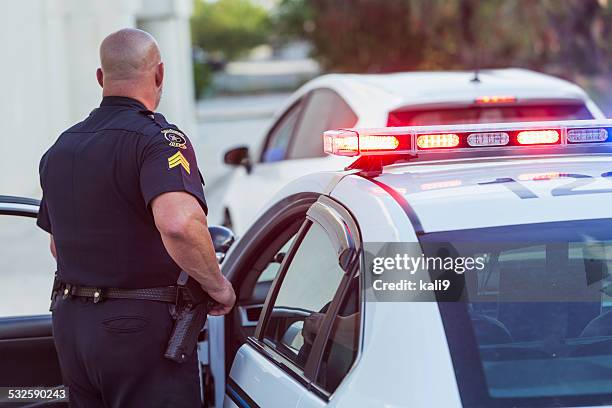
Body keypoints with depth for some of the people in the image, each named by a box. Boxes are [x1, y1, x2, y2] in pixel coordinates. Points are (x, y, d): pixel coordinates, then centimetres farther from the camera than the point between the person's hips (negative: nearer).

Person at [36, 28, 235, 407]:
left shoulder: (60, 148, 12)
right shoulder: (158, 138, -15)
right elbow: (178, 223, -33)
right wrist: (217, 285, -19)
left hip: (69, 320, 8)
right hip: (141, 325, -8)